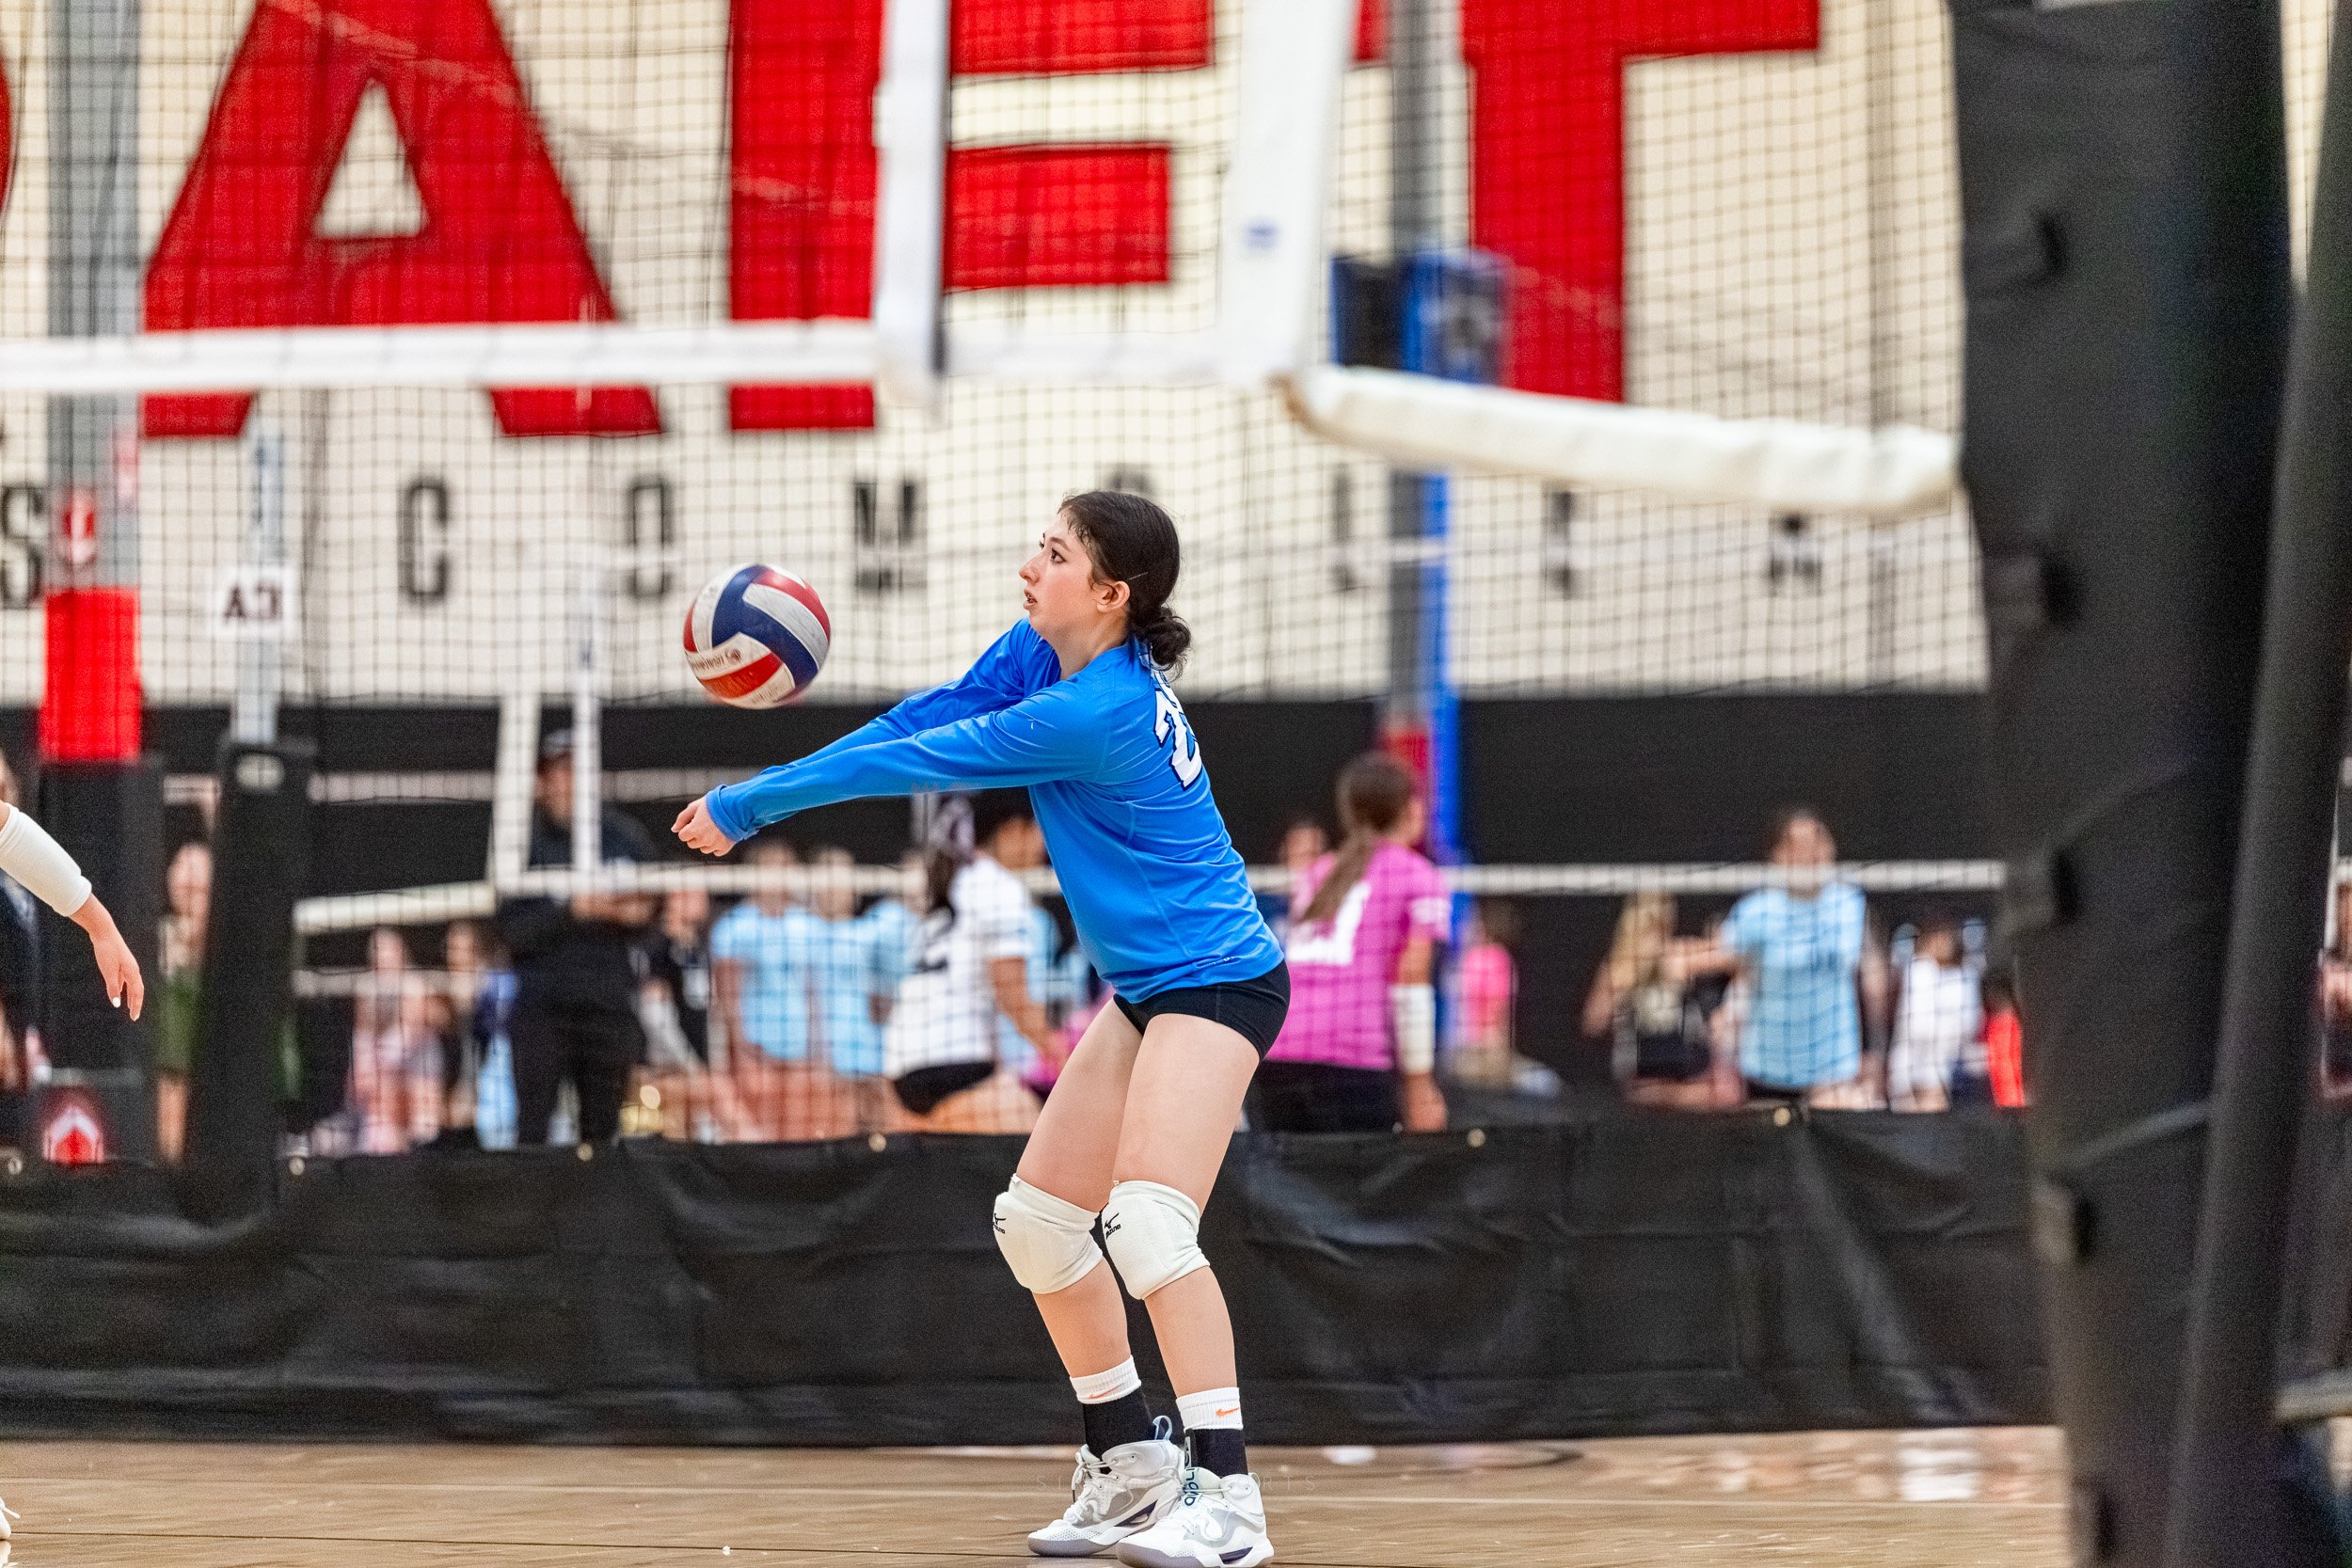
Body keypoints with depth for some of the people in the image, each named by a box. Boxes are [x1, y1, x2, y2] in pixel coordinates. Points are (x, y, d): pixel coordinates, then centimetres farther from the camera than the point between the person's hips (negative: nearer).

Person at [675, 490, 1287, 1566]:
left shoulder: (1096, 713, -25)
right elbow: (922, 724, 7)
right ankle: (1132, 1466, 20)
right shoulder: (1038, 652, 2)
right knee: (1035, 1218, 10)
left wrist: (750, 803, -11)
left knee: (1146, 1221, -25)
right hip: (1145, 987, 11)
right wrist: (760, 800, -2)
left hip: (1215, 981, -11)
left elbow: (920, 763, -19)